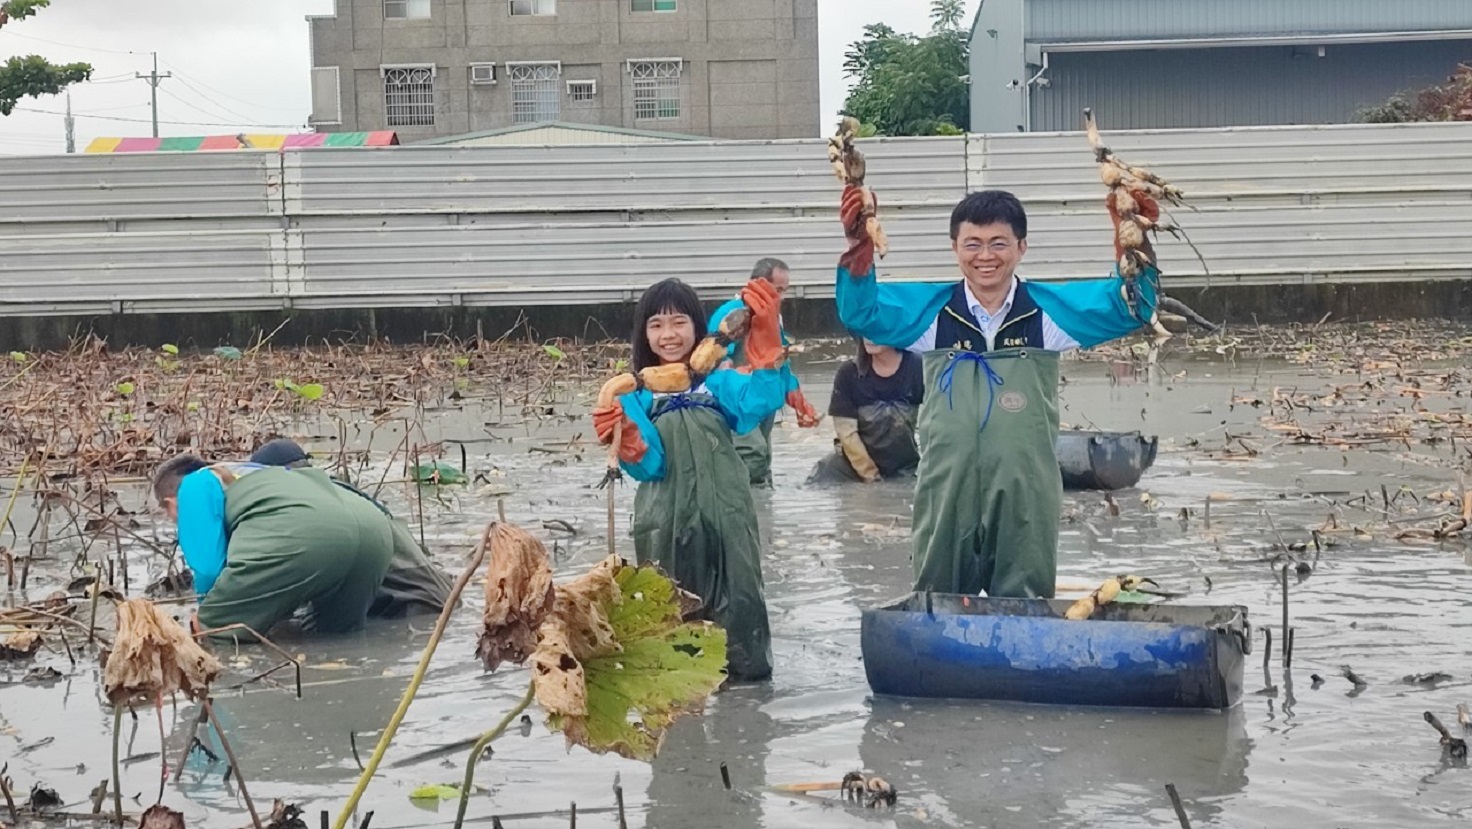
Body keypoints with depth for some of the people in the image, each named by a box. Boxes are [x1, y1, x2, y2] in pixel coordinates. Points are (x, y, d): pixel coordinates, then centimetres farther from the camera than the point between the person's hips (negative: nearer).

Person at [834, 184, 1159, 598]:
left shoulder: (1051, 309, 1)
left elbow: (1129, 307, -2)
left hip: (1026, 497, -1)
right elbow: (861, 313, -3)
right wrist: (859, 249, -21)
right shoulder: (930, 311, 2)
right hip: (947, 496, 1)